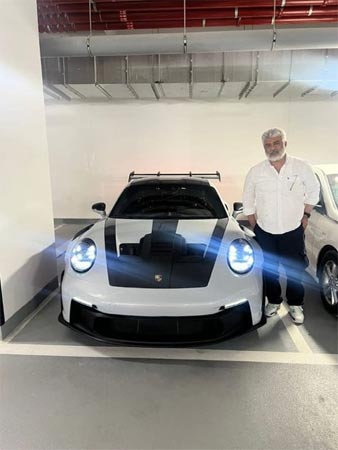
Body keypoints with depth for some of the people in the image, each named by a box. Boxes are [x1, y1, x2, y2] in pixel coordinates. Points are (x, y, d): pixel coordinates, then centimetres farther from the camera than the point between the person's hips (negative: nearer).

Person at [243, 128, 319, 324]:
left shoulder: (302, 167, -7)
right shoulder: (255, 172, -5)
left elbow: (313, 191, 8)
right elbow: (248, 202, 5)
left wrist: (306, 215, 4)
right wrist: (255, 226, 3)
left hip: (293, 231, -1)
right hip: (264, 232, 1)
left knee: (295, 270, 9)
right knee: (269, 270, 13)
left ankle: (296, 305, 30)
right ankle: (273, 301, 34)